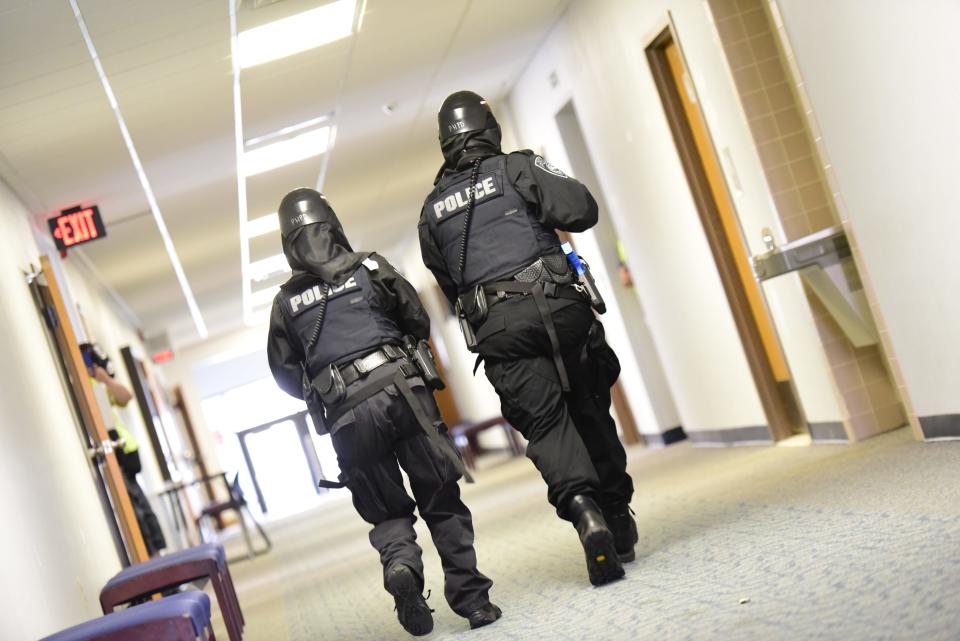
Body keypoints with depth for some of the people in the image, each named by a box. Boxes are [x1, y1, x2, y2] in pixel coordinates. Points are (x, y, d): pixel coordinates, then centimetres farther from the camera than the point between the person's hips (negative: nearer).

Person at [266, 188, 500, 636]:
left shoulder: (285, 302, 10)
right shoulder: (369, 268, 7)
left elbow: (285, 375, 11)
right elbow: (418, 322, 9)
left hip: (348, 414, 1)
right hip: (402, 391, -1)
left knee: (386, 512, 12)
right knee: (441, 499, 5)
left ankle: (400, 564, -17)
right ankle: (471, 598, 2)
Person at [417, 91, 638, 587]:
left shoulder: (431, 209, 15)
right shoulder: (516, 168, 4)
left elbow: (447, 283, 21)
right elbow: (583, 211, -6)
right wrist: (546, 208, 13)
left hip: (496, 328, 1)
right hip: (555, 306, -1)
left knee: (544, 424, -4)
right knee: (590, 413, 11)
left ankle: (584, 511, -26)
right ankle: (619, 519, 15)